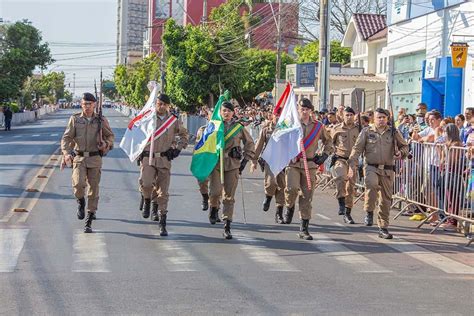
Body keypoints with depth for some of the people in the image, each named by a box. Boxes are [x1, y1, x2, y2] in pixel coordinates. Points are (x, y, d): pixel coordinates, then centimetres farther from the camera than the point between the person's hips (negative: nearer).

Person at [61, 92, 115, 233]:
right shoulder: (75, 119, 3)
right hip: (79, 158, -1)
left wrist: (106, 144, -8)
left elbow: (110, 136, 15)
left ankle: (89, 222, 10)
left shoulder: (101, 120, 4)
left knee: (93, 189, 1)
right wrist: (66, 153, -18)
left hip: (95, 159, 1)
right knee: (78, 183, -23)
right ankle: (81, 202, 13)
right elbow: (66, 138, -1)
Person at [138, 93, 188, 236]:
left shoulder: (174, 120, 6)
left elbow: (184, 135, 22)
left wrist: (178, 148, 9)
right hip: (148, 157, -1)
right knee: (146, 183, -24)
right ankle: (147, 201, 11)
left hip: (164, 159, 1)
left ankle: (162, 223, 6)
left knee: (163, 192, 0)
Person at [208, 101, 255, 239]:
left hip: (233, 165, 0)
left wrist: (245, 160, 9)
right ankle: (214, 208, 17)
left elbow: (250, 143, 16)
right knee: (215, 191, -17)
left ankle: (227, 227, 3)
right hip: (216, 164, 0)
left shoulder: (239, 127, 7)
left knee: (229, 196, -1)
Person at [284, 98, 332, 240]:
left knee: (307, 197, 3)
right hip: (293, 163, -2)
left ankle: (304, 229, 10)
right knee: (292, 188, -24)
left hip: (310, 165, 2)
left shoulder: (318, 127, 7)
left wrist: (325, 155, 10)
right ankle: (289, 207, 10)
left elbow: (328, 140, 23)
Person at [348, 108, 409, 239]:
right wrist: (352, 165, -8)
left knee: (386, 199, 6)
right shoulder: (367, 132, 4)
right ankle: (369, 212, -14)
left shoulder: (393, 132, 8)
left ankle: (383, 228, 17)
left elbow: (404, 146, 20)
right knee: (372, 184, -34)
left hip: (388, 170, 2)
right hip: (371, 167, -2)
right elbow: (357, 149, 2)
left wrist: (401, 153, -3)